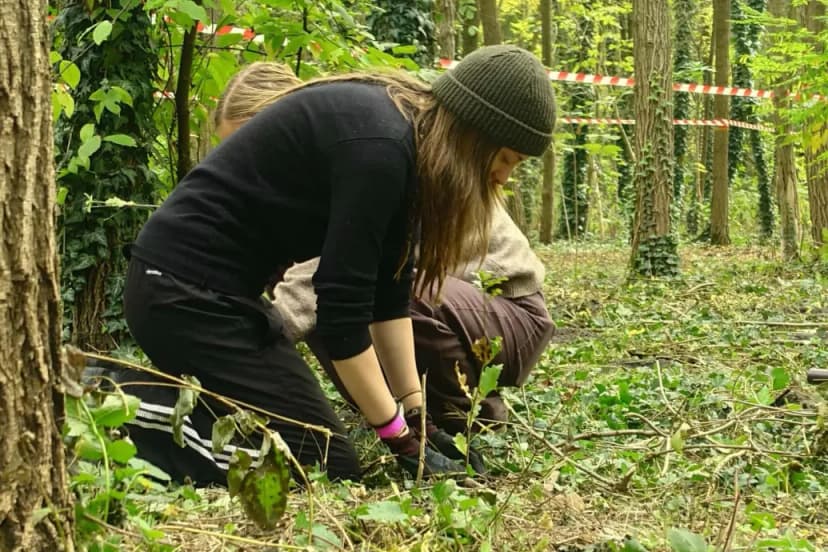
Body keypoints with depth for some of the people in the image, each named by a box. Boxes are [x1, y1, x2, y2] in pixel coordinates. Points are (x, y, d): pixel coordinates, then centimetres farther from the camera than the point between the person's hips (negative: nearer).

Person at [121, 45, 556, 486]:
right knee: (325, 466, -6)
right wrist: (399, 435, -13)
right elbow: (342, 306, -22)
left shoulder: (402, 130, 7)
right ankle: (123, 413, -7)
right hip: (188, 293, -10)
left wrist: (415, 412, 5)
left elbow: (388, 290, 8)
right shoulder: (379, 149, -22)